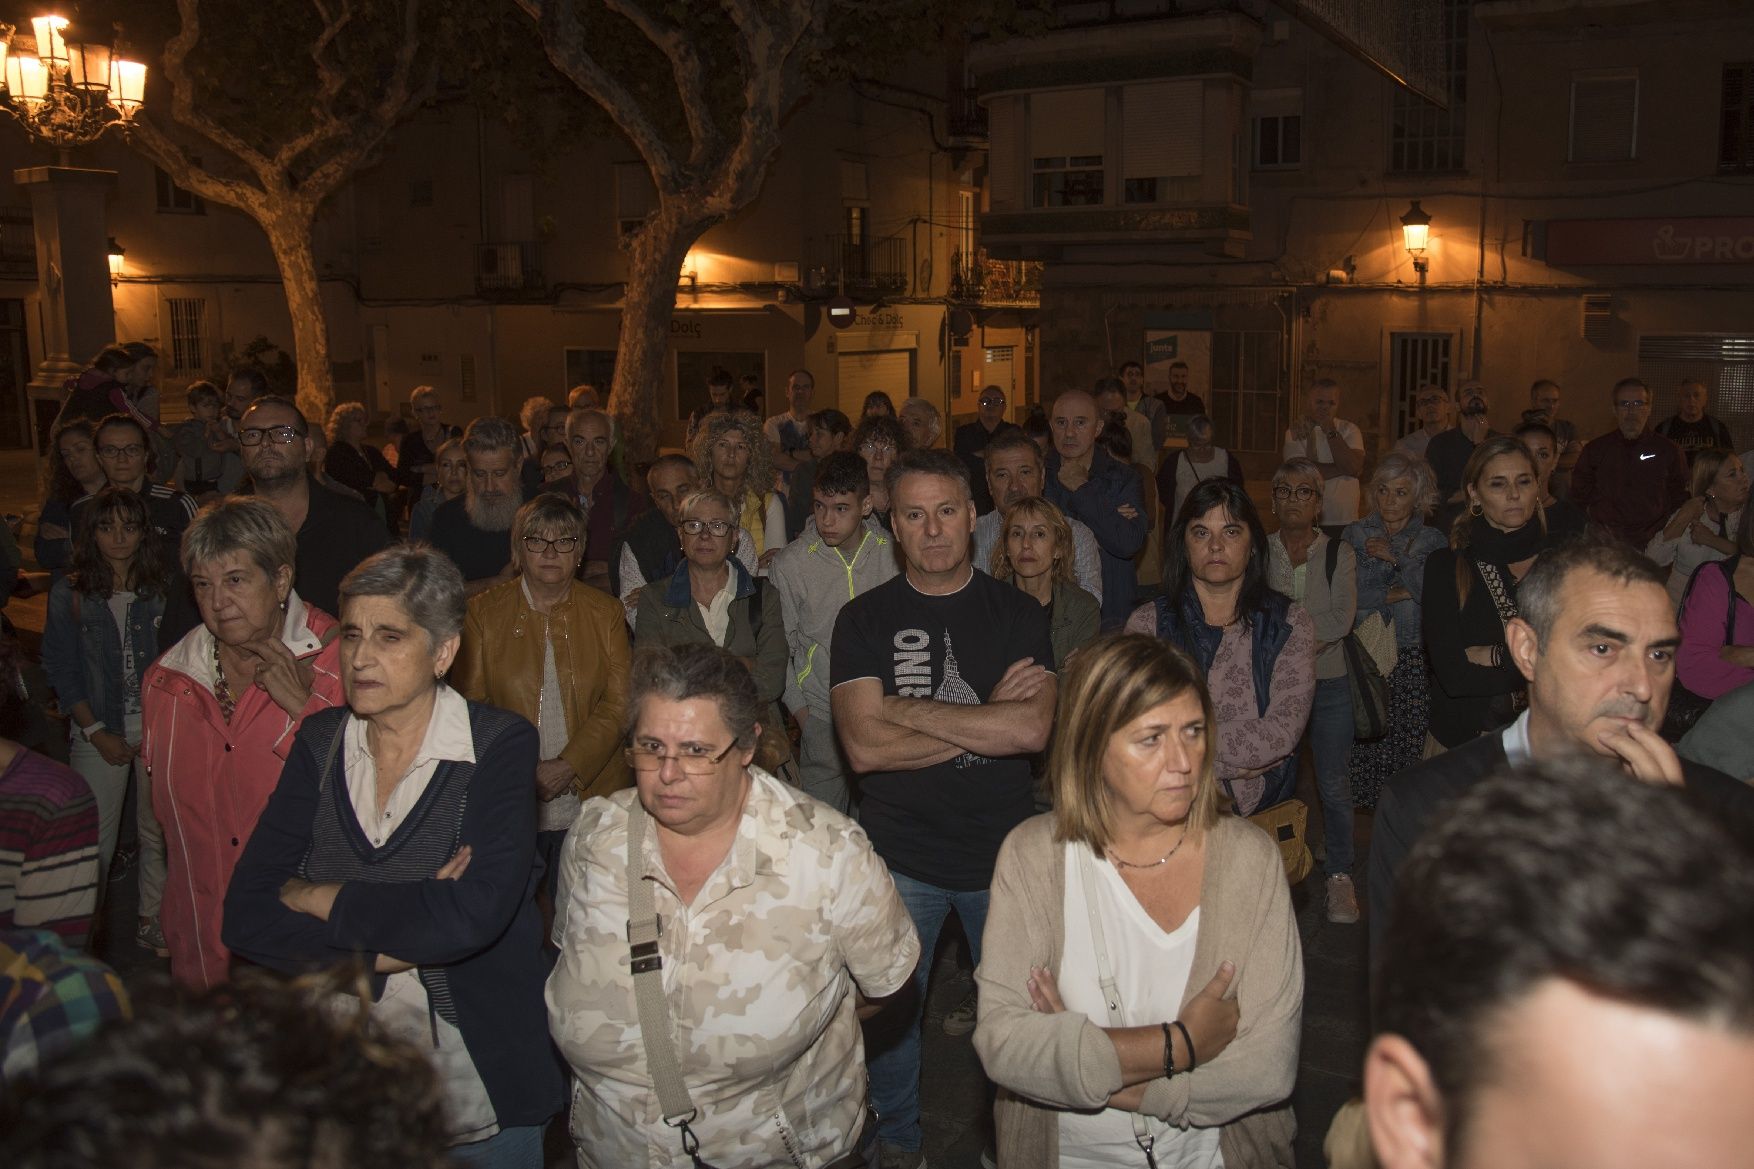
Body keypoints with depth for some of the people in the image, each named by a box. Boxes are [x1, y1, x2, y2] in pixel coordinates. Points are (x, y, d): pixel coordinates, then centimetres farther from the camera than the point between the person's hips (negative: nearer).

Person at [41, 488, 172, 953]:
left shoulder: (162, 588, 3)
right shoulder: (69, 593, 1)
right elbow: (61, 671, 1)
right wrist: (98, 734, -5)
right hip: (98, 729, -1)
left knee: (157, 831, 4)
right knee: (94, 839, -2)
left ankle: (153, 920, 19)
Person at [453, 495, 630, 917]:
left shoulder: (605, 613, 8)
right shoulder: (484, 612, 6)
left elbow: (619, 703, 0)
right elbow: (469, 704, 1)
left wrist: (568, 767, -13)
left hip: (589, 800, 1)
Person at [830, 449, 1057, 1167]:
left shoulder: (1017, 614, -2)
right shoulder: (865, 619, -4)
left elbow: (1032, 730, -18)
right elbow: (864, 746, -16)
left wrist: (908, 709, -18)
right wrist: (986, 718, -15)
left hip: (1002, 851, 1)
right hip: (899, 856, 0)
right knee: (890, 1009, 12)